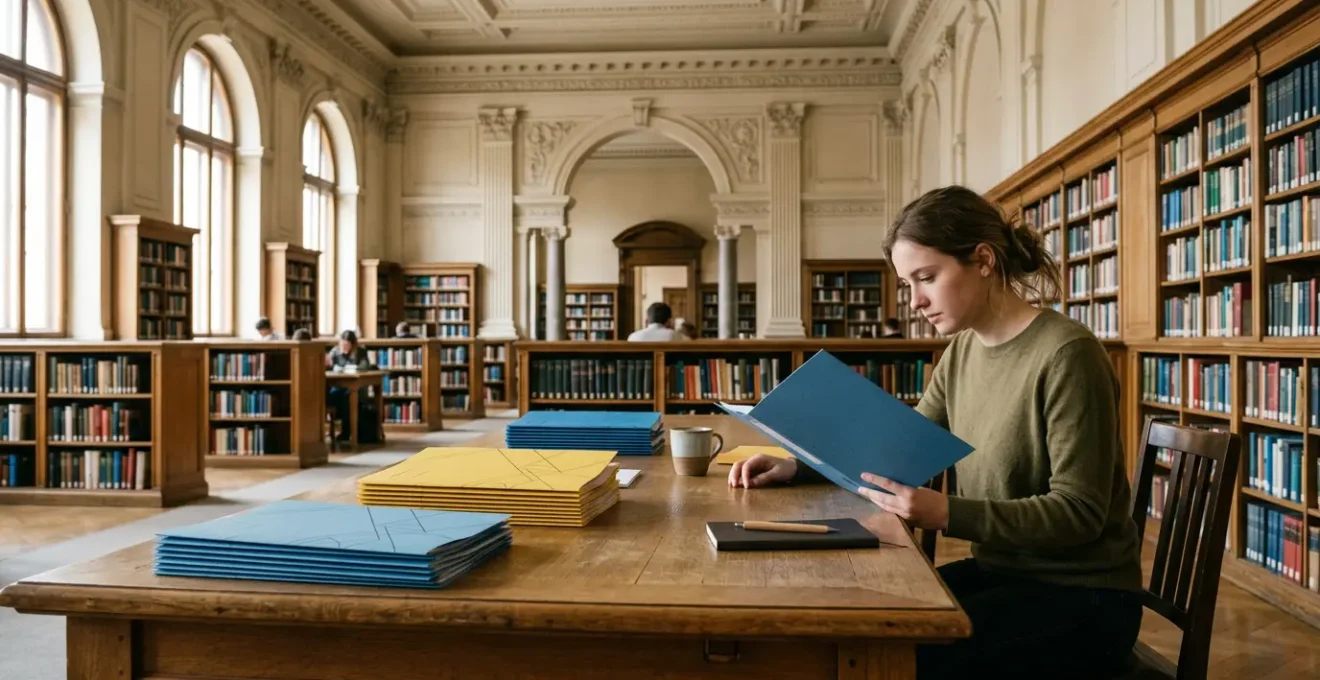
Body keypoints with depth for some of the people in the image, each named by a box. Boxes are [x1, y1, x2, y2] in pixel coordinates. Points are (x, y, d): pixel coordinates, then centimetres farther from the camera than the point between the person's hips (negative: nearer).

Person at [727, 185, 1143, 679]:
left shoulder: (1066, 355, -20)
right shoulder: (962, 351, 4)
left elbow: (1078, 513, -20)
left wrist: (947, 514, -34)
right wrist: (798, 467, -3)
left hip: (1082, 598, -6)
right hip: (999, 573, 6)